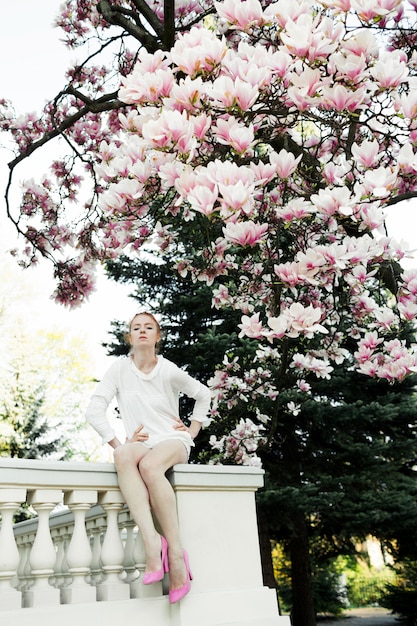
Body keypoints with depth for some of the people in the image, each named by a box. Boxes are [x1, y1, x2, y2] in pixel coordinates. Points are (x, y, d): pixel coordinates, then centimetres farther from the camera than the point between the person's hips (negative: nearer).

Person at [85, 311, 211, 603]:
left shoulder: (169, 371, 1)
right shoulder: (120, 368, 2)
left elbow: (203, 394, 18)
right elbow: (95, 410, -3)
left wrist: (193, 430, 10)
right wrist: (118, 443, -11)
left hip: (173, 441, -1)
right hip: (141, 444, 2)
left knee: (150, 465, -38)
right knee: (123, 456, -37)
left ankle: (176, 551, -34)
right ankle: (151, 539, -44)